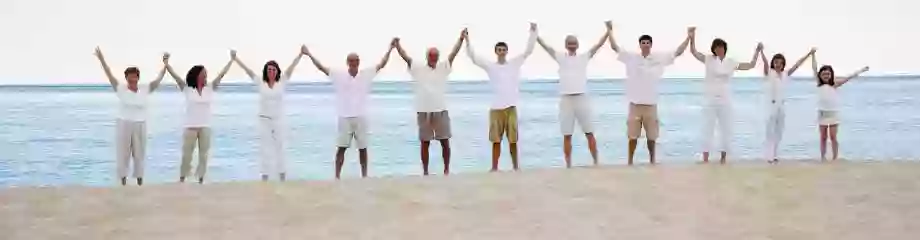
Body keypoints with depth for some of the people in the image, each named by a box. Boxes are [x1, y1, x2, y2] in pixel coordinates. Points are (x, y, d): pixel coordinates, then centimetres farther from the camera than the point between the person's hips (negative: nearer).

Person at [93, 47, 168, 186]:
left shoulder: (145, 89, -1)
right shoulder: (120, 89, -5)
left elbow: (159, 79, -4)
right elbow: (109, 75, -11)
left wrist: (165, 64, -15)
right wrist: (101, 59, -20)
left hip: (140, 126, 1)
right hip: (123, 125, -1)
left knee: (139, 155, 10)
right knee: (123, 154, 6)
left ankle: (140, 182, 19)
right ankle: (123, 182, 15)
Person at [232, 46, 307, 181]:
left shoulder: (282, 82, -1)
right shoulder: (260, 83, 1)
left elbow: (291, 67, -8)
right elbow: (247, 70, -1)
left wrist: (300, 54, -16)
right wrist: (235, 58, -4)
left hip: (278, 120, 0)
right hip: (264, 120, 0)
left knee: (279, 149, 9)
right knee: (265, 150, 3)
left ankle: (282, 178, 17)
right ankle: (264, 178, 6)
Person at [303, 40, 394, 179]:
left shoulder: (367, 74, 1)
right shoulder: (339, 75, -1)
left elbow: (382, 65, 1)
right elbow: (321, 67, 0)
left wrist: (390, 49, -6)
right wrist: (309, 55, -4)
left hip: (361, 117, 1)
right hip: (344, 117, -1)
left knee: (362, 148, 8)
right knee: (341, 148, 1)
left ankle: (364, 175, 17)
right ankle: (337, 176, 4)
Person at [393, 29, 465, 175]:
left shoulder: (443, 67, 7)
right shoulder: (418, 68, 5)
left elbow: (453, 54, -3)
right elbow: (405, 56, -4)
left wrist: (461, 39, -14)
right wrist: (397, 44, -19)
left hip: (441, 110, 1)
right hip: (423, 111, -1)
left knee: (445, 141, 3)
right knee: (425, 143, 5)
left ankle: (447, 170, 12)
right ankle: (425, 172, 12)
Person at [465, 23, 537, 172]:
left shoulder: (515, 63, 6)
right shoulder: (490, 66, 4)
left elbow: (528, 51, 3)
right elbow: (474, 58, -2)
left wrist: (533, 32, -6)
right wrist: (467, 41, -11)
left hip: (511, 107, 0)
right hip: (496, 108, 0)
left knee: (513, 140, 4)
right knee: (496, 141, 2)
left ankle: (515, 166, 13)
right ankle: (494, 168, 6)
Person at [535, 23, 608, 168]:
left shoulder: (584, 57, 9)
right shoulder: (560, 57, 9)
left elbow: (599, 45, 3)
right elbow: (545, 46, 5)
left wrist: (608, 31, -5)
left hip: (581, 98, 0)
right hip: (566, 99, 0)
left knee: (589, 133, 3)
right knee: (567, 136, 4)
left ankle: (596, 162, 9)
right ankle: (568, 165, 9)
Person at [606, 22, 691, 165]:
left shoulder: (659, 58, 2)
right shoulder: (631, 57, 0)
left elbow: (678, 52, 2)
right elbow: (615, 47, 1)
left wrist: (688, 37, -3)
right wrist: (610, 31, -3)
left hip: (651, 104, 1)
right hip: (635, 104, -1)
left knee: (651, 136, 9)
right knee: (633, 136, 4)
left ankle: (652, 160, 23)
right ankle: (630, 161, 13)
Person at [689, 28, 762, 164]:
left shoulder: (731, 62, 4)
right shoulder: (708, 60, 0)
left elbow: (750, 65, 8)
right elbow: (694, 52, -11)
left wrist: (757, 52, -2)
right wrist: (692, 38, -26)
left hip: (725, 101, 2)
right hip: (710, 100, -2)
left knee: (726, 129, 7)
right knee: (707, 129, 0)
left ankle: (723, 157, 19)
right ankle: (705, 159, 3)